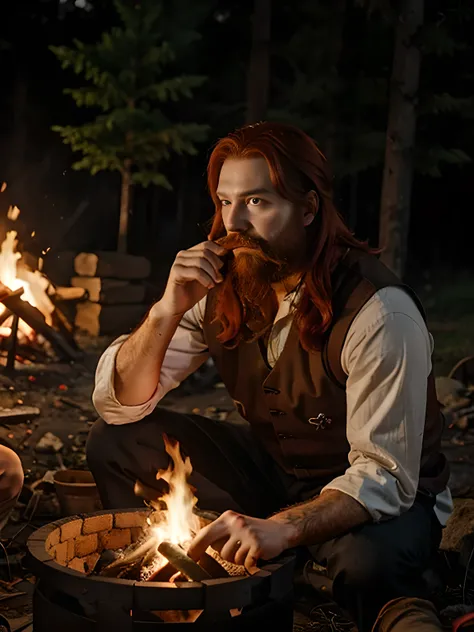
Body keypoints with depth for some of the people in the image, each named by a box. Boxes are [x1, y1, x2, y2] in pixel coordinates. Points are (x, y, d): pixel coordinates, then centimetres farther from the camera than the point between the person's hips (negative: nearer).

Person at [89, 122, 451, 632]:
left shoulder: (380, 312, -26)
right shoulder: (222, 286, -10)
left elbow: (384, 476, -27)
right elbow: (118, 404, -9)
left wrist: (282, 528, -44)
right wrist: (167, 310, -26)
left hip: (385, 495, -5)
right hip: (273, 471, 5)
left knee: (367, 561, -39)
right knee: (114, 443, -8)